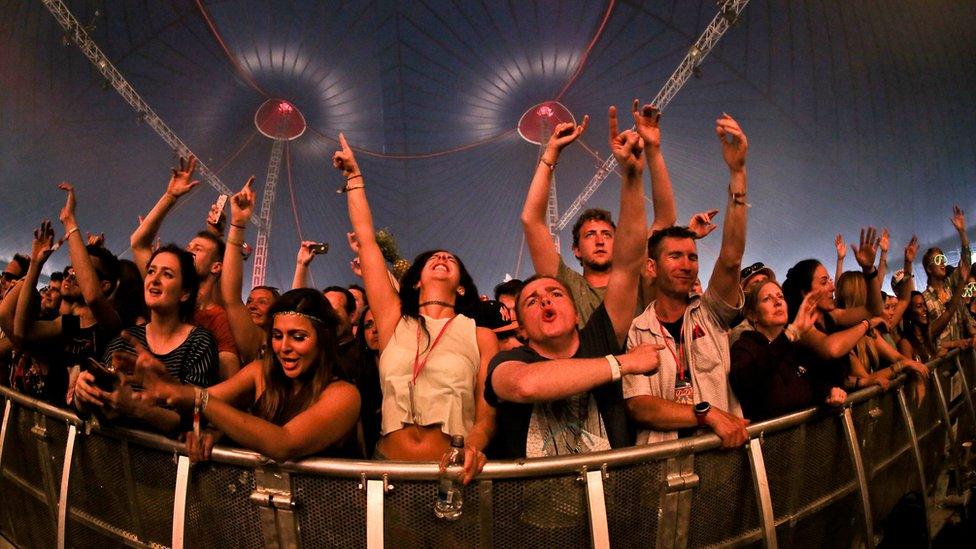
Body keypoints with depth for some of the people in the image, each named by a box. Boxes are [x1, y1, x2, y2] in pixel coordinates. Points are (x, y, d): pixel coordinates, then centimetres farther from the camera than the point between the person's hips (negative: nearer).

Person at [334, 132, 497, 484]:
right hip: (388, 463, 2)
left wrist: (473, 447, -18)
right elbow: (366, 240, 11)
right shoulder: (394, 320, 9)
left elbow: (487, 415, 3)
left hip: (451, 471, -1)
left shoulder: (481, 336, 7)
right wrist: (354, 178, 19)